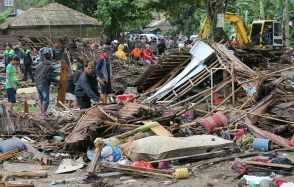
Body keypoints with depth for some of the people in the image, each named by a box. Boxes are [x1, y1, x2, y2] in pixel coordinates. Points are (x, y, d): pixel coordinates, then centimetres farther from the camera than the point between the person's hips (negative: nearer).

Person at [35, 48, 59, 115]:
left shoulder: (39, 64, 11)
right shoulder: (50, 66, -9)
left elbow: (35, 74, 15)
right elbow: (49, 77, -15)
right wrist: (57, 81, -5)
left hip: (38, 84, 6)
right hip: (44, 85, -6)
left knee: (41, 99, 17)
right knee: (45, 99, 0)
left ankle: (42, 111, 21)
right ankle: (43, 112, -5)